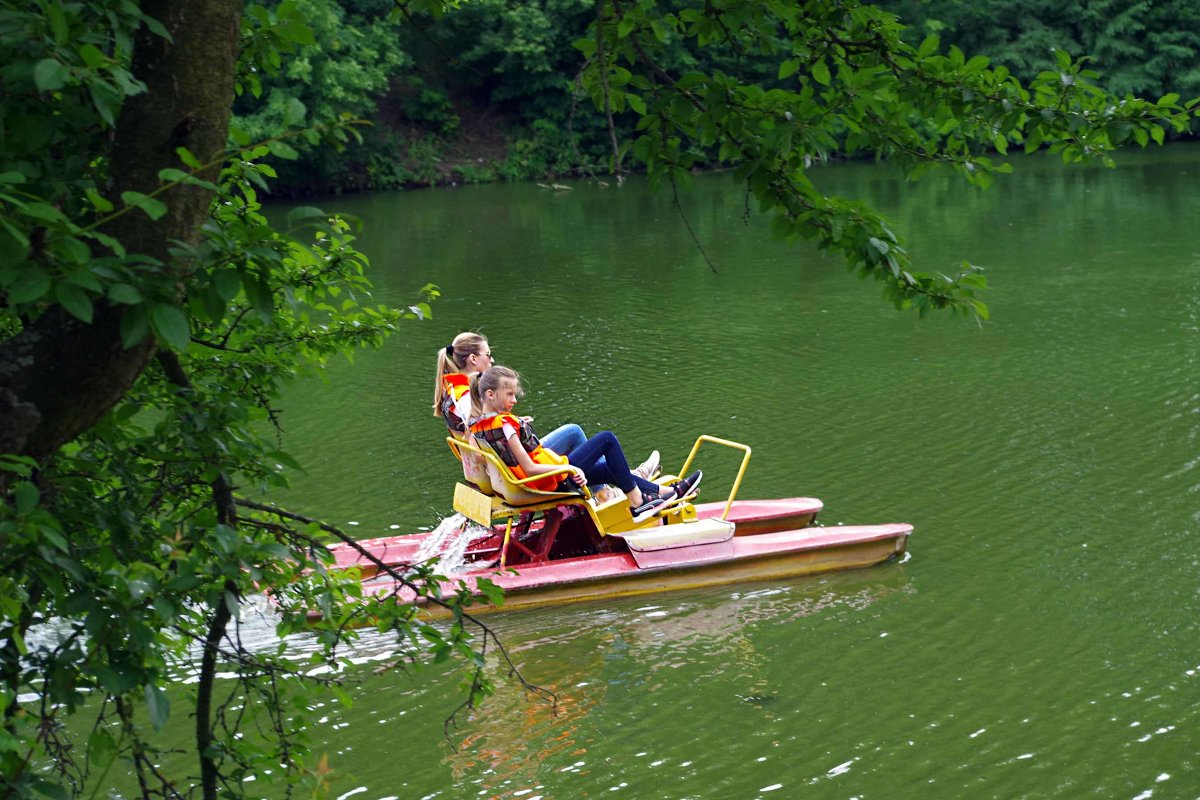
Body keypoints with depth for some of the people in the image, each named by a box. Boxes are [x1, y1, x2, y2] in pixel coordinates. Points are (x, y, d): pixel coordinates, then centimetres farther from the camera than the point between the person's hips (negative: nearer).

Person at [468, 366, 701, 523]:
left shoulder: (476, 425, 2)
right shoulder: (505, 423, -25)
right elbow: (529, 468, -27)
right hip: (552, 481, -10)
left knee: (609, 468, 23)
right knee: (607, 439, 1)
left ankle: (665, 491, 32)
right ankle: (637, 501, 9)